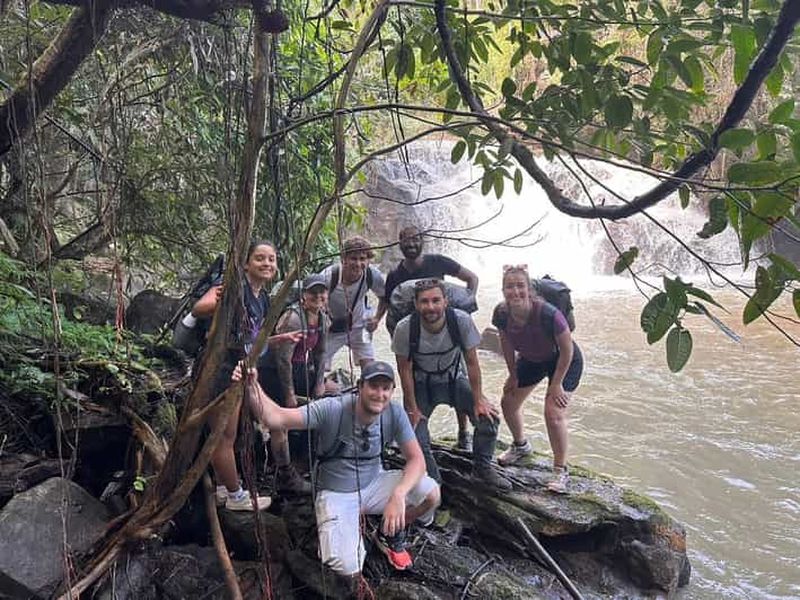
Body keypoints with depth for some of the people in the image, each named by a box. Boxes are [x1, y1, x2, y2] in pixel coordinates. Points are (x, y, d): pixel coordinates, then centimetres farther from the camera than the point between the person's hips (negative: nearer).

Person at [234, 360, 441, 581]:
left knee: (431, 494, -20)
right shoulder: (332, 409, -26)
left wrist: (398, 495, -31)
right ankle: (351, 531, 15)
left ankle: (390, 535, 11)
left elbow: (416, 459, -13)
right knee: (349, 573, -21)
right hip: (336, 493, -3)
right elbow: (277, 418, -33)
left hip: (373, 483, 4)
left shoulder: (394, 412, -16)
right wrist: (252, 386, -52)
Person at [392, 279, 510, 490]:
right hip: (421, 383, -1)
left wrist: (478, 400, -12)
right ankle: (432, 480, 11)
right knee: (415, 432, -17)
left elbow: (472, 362, -13)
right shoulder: (405, 328, -26)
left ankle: (482, 468, 13)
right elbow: (404, 369, -14)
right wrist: (413, 409, -14)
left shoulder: (462, 321, -25)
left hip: (453, 379, 1)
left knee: (488, 416, -14)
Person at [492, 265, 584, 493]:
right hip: (531, 360, 6)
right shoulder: (502, 314, -23)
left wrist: (556, 384, -18)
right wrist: (513, 374, 4)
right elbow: (506, 343, -2)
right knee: (508, 403, 11)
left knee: (554, 413, -18)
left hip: (564, 361, -6)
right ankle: (521, 446, 40)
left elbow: (567, 350, -24)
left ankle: (561, 472, 1)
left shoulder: (547, 314, -38)